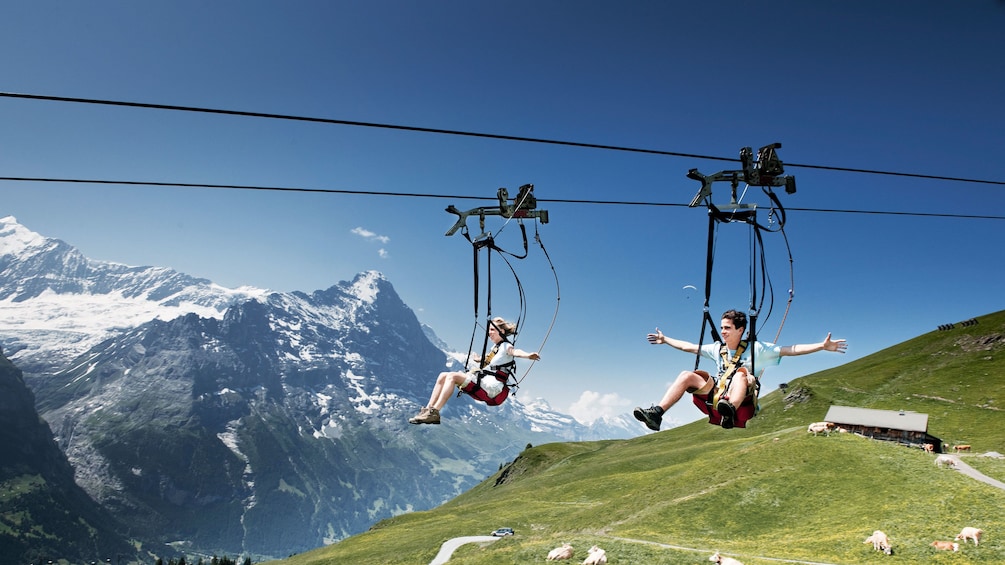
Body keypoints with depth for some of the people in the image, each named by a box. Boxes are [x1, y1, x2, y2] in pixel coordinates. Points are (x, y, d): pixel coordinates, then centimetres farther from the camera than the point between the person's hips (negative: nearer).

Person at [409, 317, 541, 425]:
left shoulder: (506, 347, -3)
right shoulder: (495, 347, 24)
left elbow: (516, 352, -27)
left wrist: (528, 355, -49)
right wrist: (481, 360, 59)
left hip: (491, 388, -10)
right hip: (483, 383, 10)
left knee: (453, 376, -26)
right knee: (443, 376, -1)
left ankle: (435, 412, -30)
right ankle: (428, 409, -10)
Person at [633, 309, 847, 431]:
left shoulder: (756, 349, 5)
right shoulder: (717, 349, 19)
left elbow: (790, 350, -3)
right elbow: (688, 347, 28)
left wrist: (822, 346, -12)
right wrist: (665, 339, 33)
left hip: (742, 403, -4)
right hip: (715, 399, 5)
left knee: (742, 372, -33)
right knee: (687, 375, -14)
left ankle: (730, 411, -63)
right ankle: (657, 413, -30)